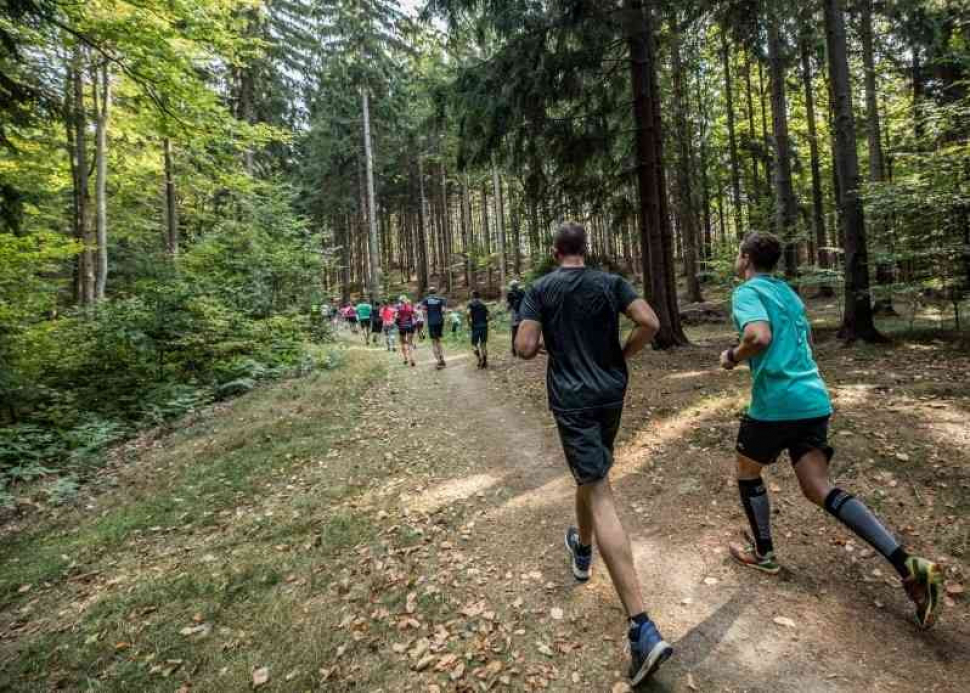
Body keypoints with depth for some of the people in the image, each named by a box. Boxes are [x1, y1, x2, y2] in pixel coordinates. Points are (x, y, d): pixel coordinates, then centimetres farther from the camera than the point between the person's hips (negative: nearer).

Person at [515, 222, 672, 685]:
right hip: (611, 392, 4)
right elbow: (650, 324, -8)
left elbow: (525, 349, -12)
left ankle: (642, 628, -8)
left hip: (572, 399, -4)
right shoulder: (611, 282, 2)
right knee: (591, 473, 28)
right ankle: (582, 547, 52)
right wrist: (623, 355, 8)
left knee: (600, 495, -7)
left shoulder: (540, 289, -3)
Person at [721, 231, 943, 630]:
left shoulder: (747, 292, -8)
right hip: (814, 399, 8)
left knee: (748, 472, 15)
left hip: (775, 401, -8)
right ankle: (908, 566, -2)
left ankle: (763, 554, 28)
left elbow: (760, 337, -26)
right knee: (819, 489, 8)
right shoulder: (788, 292, 19)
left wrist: (733, 357, -9)